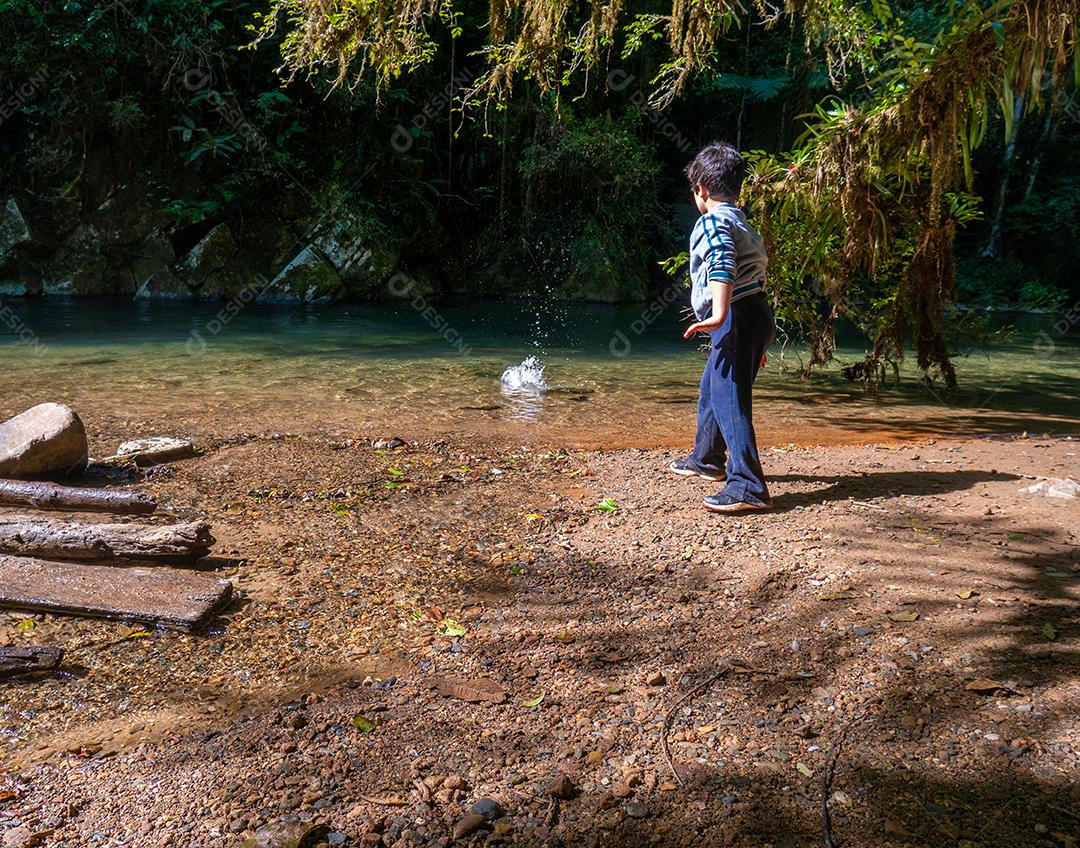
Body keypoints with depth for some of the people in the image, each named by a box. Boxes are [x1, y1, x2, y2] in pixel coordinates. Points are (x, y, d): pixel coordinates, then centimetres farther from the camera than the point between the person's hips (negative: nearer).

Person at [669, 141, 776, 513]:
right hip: (756, 315, 10)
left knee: (728, 398, -14)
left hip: (737, 319, -10)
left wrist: (718, 314, -37)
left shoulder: (712, 221, -7)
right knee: (711, 390, 24)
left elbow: (722, 266, -25)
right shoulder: (741, 221, 24)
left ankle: (748, 487, -19)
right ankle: (707, 459, 41)